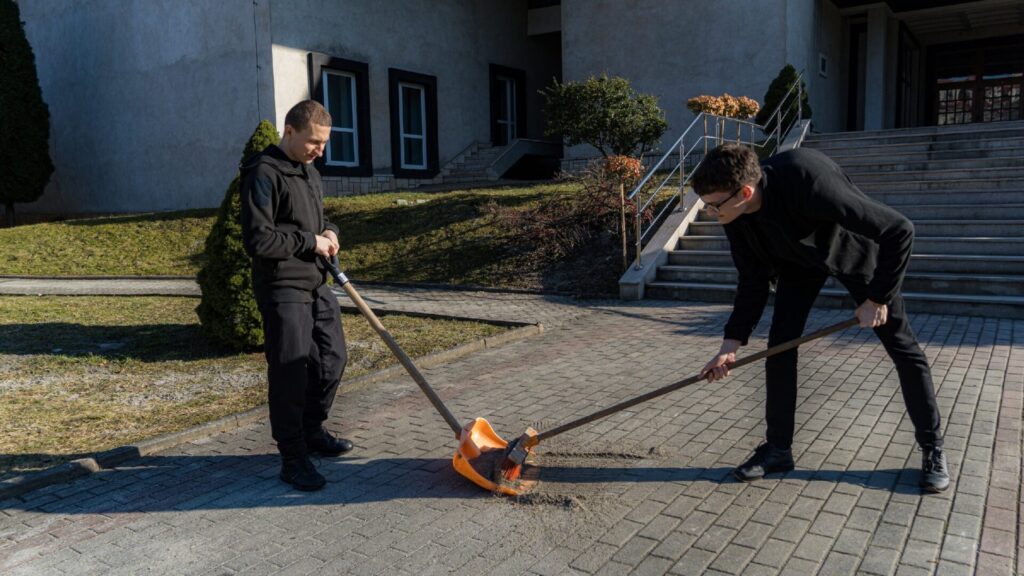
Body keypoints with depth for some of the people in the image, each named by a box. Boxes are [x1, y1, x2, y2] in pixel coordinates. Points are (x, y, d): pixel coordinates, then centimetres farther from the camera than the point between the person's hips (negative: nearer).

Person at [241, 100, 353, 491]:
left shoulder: (309, 172, 15)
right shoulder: (263, 174, -14)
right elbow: (257, 240, -21)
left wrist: (330, 232, 5)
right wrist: (310, 242, -15)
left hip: (316, 283, 9)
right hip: (282, 289, -9)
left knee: (331, 359, 16)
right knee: (290, 372, -5)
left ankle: (312, 430, 34)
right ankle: (293, 458, 7)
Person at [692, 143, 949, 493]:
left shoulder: (807, 181, -44)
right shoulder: (736, 216, -24)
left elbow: (900, 230, -36)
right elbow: (753, 281, -11)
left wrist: (878, 297, -29)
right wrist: (731, 344, -18)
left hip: (855, 250, -4)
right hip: (798, 258, 4)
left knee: (902, 346, -1)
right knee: (779, 344, -6)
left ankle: (932, 448, 16)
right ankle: (778, 449, 6)